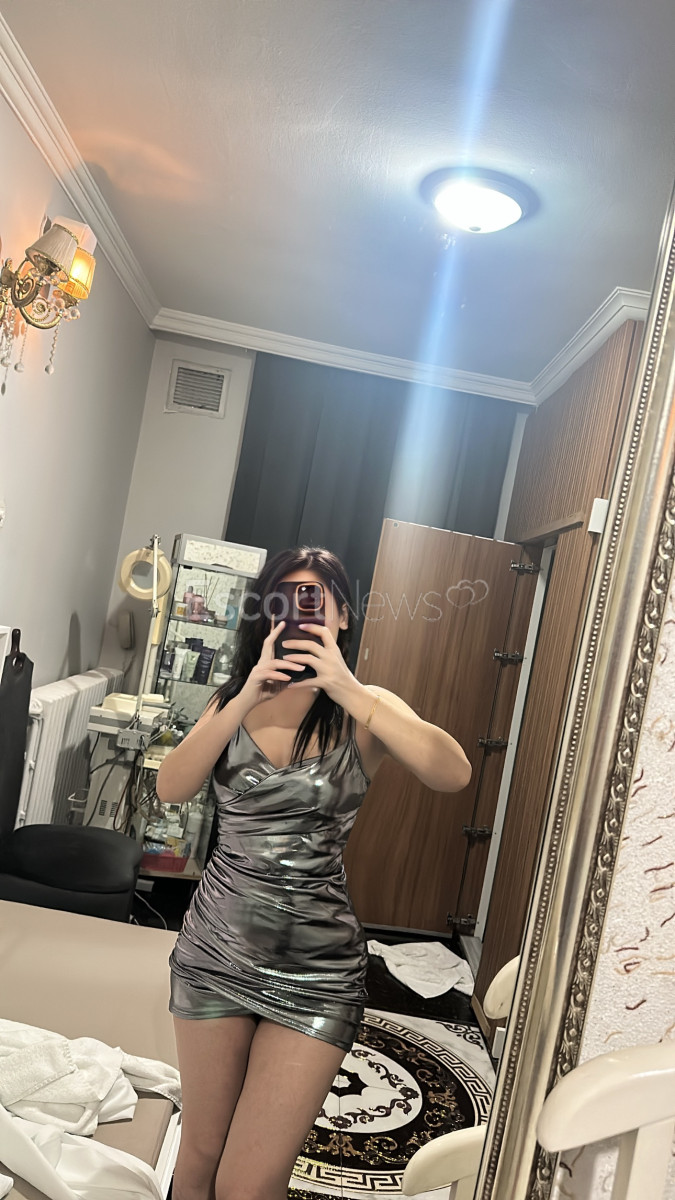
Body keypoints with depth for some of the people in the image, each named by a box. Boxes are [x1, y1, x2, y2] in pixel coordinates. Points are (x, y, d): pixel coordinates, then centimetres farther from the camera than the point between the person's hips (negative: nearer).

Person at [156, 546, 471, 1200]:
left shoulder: (363, 708, -5)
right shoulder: (233, 699, 4)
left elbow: (453, 773, -23)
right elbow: (170, 788, -11)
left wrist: (347, 689, -30)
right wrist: (248, 697, -22)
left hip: (316, 968, -3)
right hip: (214, 949, 3)